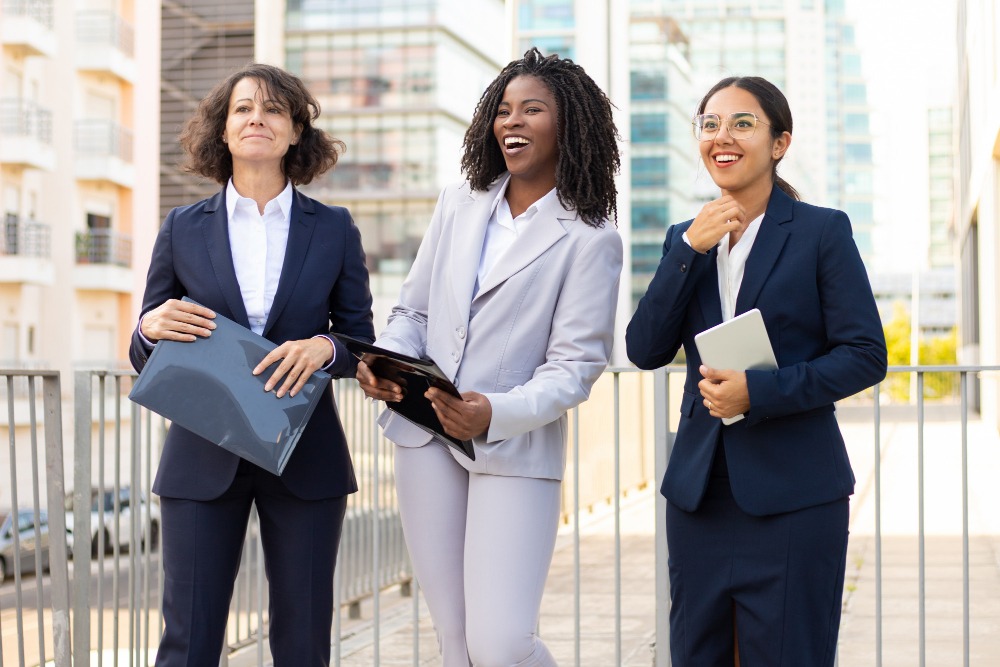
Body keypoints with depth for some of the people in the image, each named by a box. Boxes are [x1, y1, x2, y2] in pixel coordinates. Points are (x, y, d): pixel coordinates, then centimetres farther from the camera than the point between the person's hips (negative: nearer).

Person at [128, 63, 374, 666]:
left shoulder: (334, 229, 6)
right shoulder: (183, 229, 7)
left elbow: (362, 341, 8)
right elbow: (144, 358, 10)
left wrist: (324, 347, -14)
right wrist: (153, 327, -13)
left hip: (305, 457, 0)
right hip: (203, 456, 0)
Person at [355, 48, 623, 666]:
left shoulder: (590, 240, -4)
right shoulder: (458, 205, 12)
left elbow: (575, 365, -9)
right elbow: (413, 312, 15)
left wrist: (497, 414, -25)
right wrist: (385, 362, -6)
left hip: (514, 449, -5)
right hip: (425, 439, 5)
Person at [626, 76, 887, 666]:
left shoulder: (821, 231, -2)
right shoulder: (687, 239, 11)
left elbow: (866, 356, -7)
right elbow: (646, 351, 1)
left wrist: (758, 390, -18)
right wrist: (689, 250, -9)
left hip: (792, 497, -4)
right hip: (699, 490, 5)